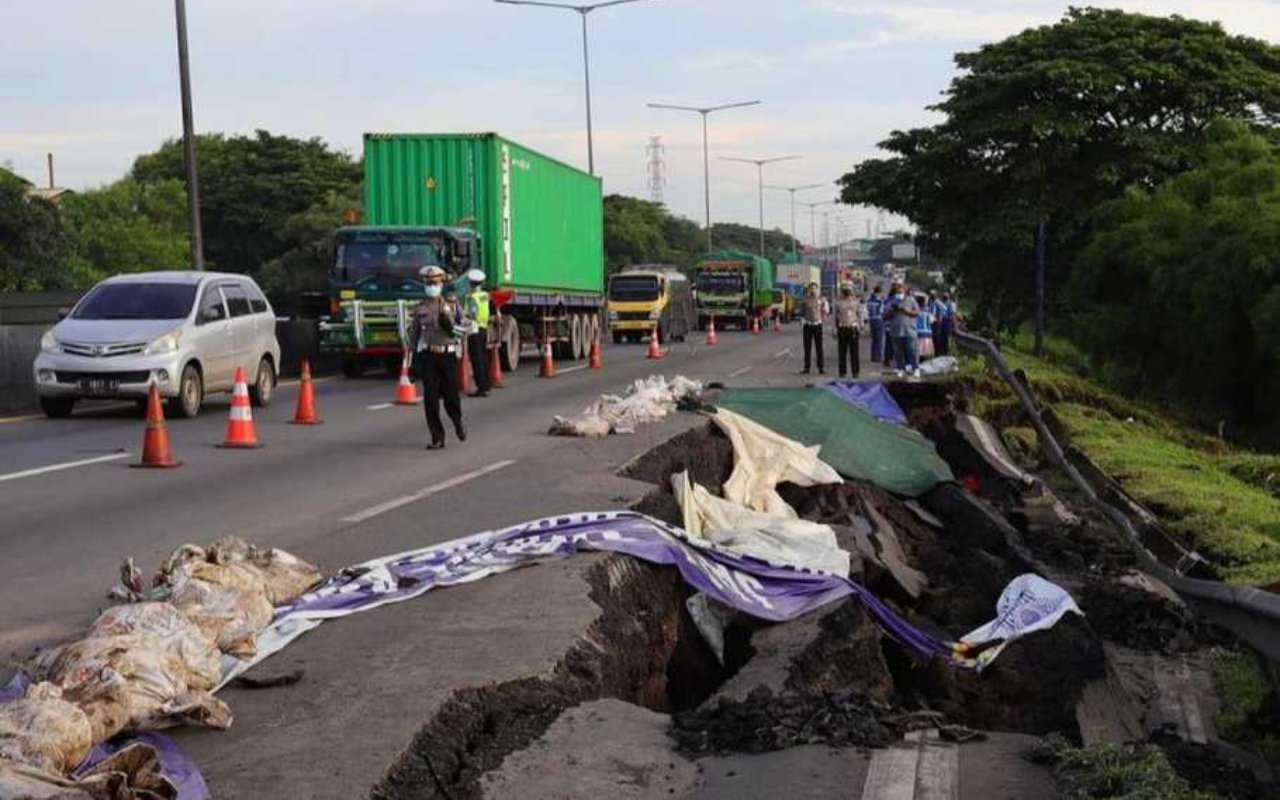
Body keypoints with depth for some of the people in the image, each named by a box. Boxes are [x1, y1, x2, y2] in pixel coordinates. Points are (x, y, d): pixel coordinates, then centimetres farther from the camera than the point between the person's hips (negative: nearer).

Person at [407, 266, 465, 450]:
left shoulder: (451, 304, 4)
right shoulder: (420, 308, 8)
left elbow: (460, 331, -2)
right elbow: (414, 334, 13)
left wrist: (448, 321, -20)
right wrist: (414, 359, 9)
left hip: (448, 354, -1)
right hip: (427, 356, 1)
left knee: (451, 396, 2)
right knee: (430, 398, -4)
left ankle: (458, 423, 34)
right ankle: (437, 438, 3)